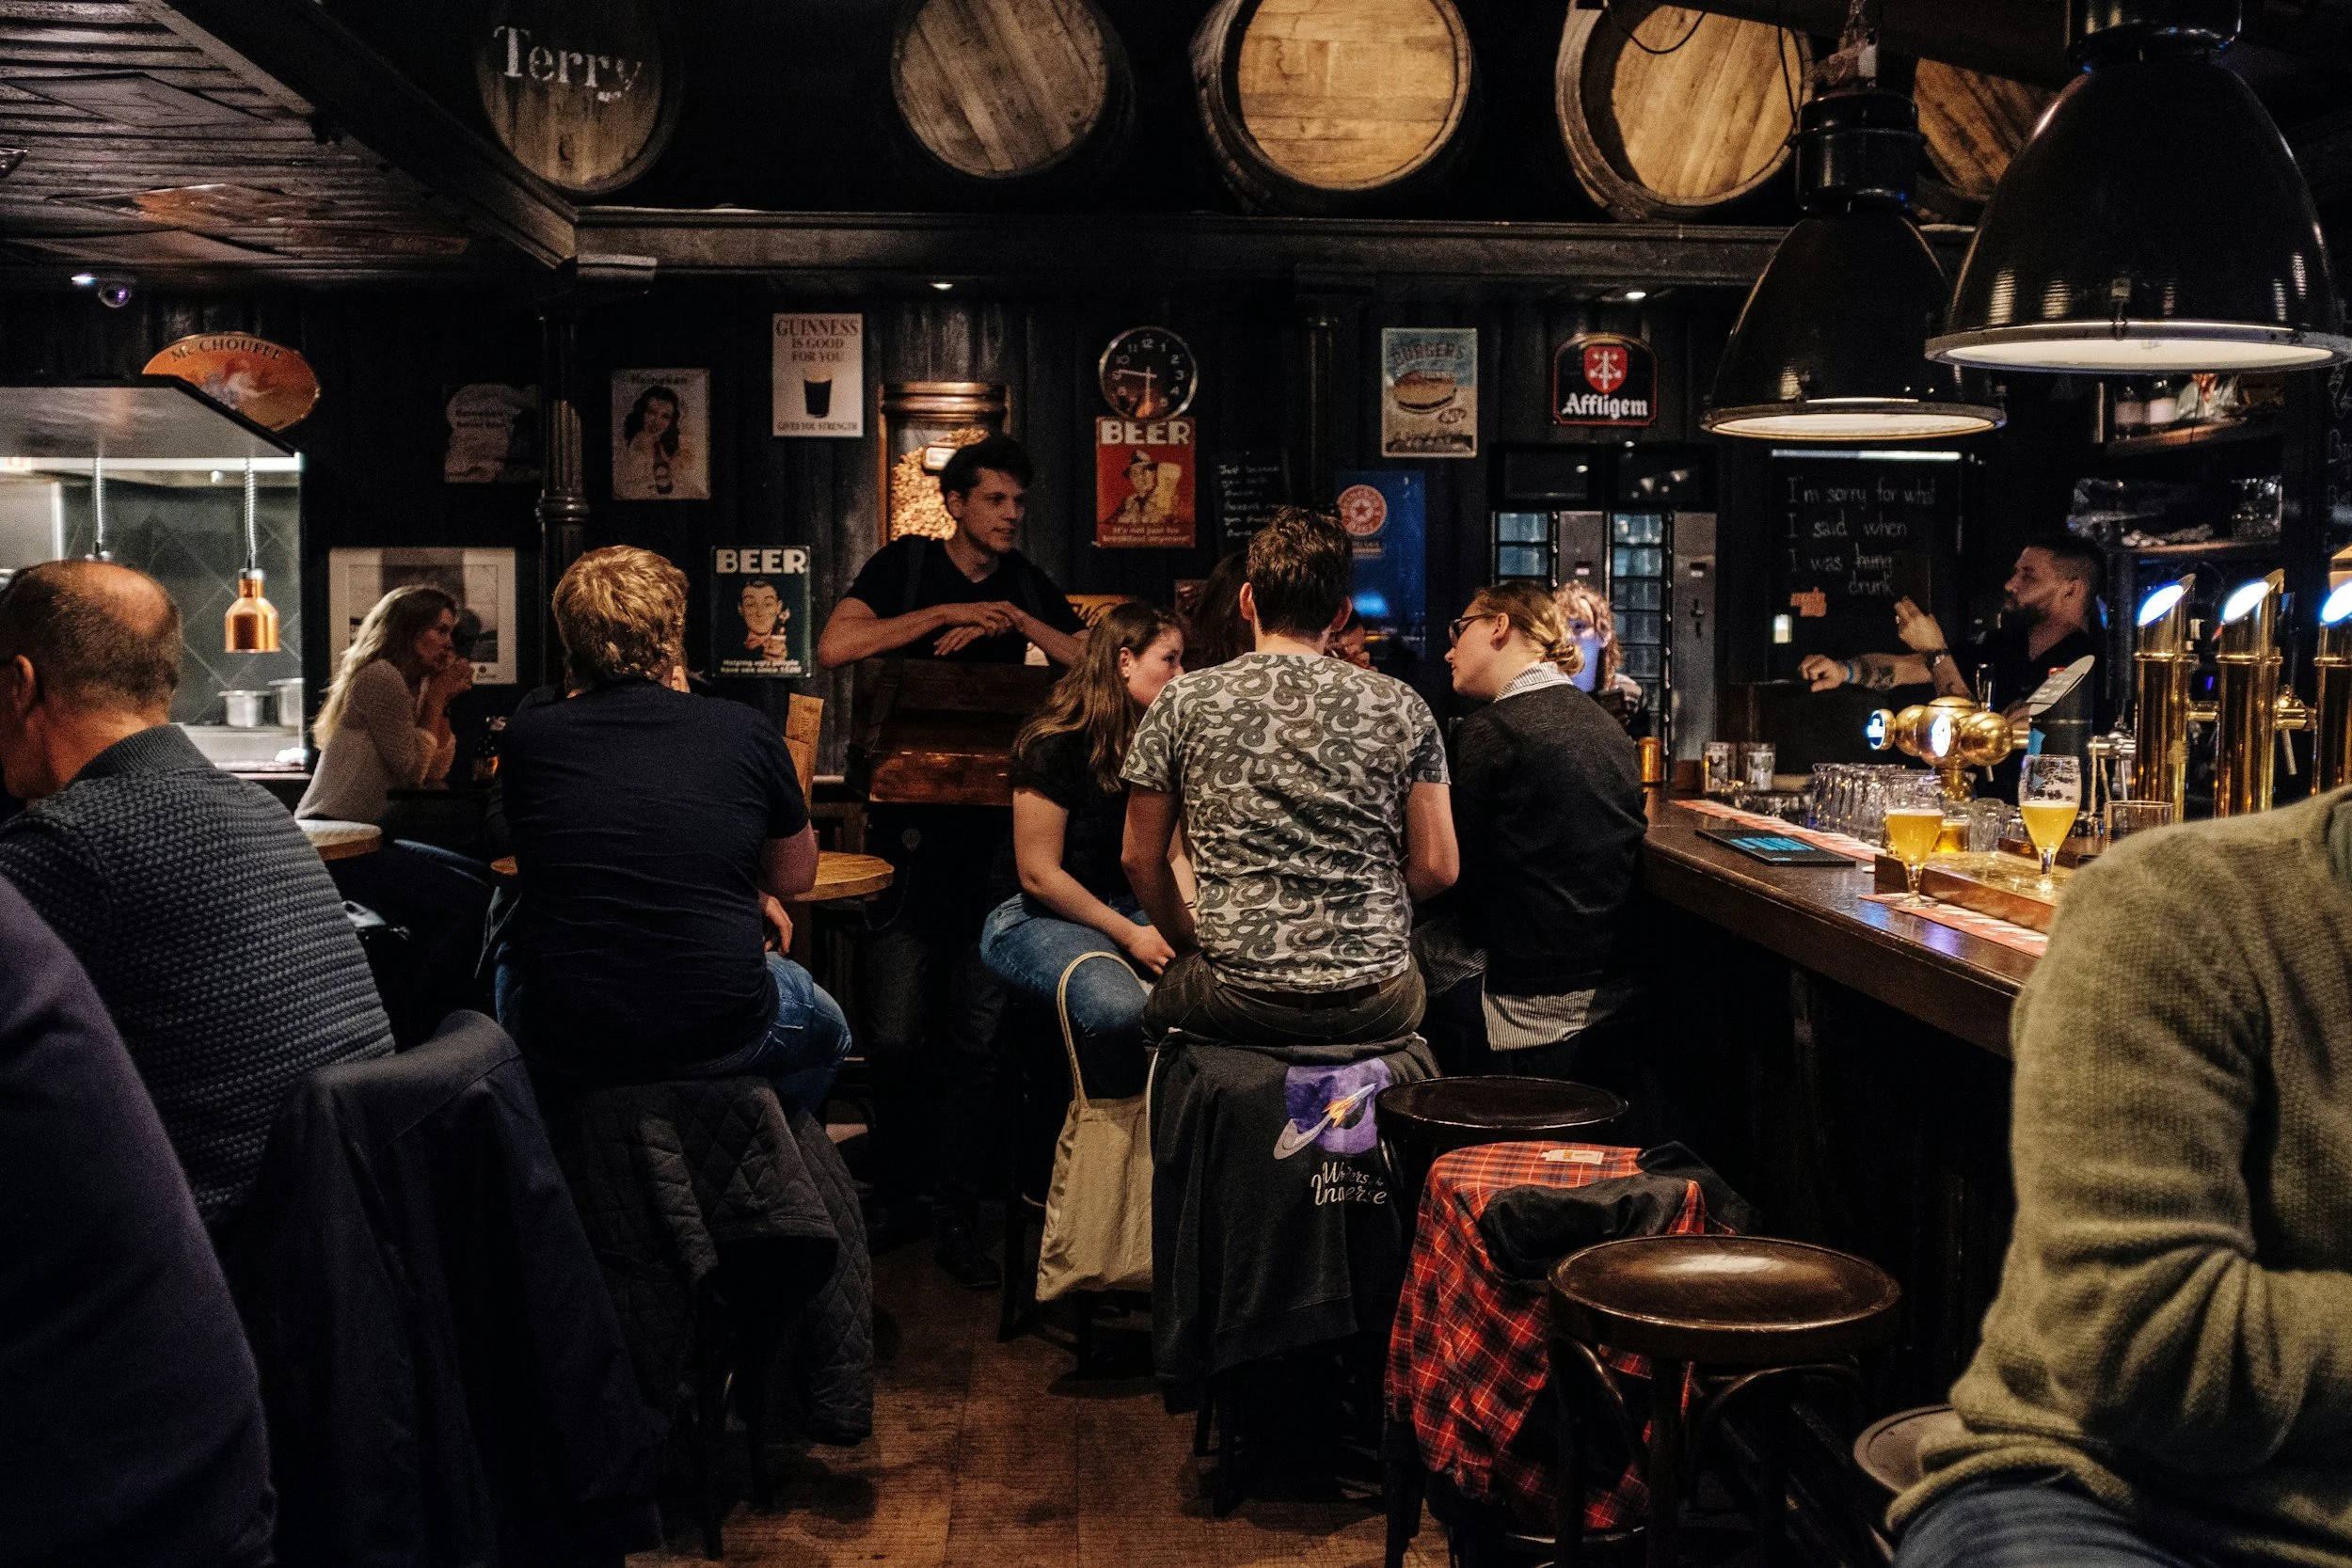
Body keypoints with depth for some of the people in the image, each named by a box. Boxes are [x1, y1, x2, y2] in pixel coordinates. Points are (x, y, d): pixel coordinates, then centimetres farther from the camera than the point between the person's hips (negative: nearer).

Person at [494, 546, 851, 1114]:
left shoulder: (528, 730, -3)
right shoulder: (743, 730, -7)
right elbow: (795, 877, 9)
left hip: (560, 1050, 1)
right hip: (721, 1040, -1)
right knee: (824, 1025, 33)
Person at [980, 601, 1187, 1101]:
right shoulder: (1054, 746, -12)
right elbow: (1038, 875, -13)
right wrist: (1129, 934, -15)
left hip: (1129, 908, 7)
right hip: (1038, 916, -7)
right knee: (1116, 1008, -38)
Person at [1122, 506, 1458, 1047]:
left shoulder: (1185, 702, -1)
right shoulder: (1401, 706, 0)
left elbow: (1140, 858, 4)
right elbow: (1438, 869, 1)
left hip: (1241, 1004, -1)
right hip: (1379, 1006, 1)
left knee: (1159, 1004, 32)